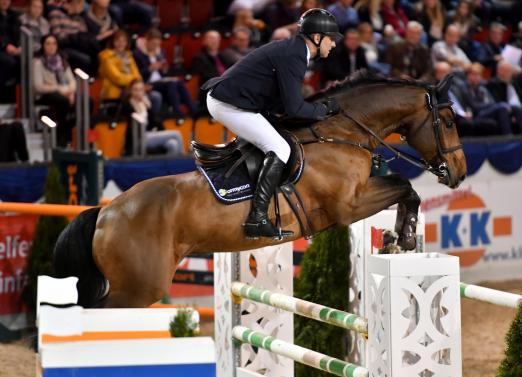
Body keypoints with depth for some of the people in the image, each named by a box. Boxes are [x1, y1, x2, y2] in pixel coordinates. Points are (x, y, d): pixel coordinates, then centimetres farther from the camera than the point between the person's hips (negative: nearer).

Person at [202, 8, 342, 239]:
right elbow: (294, 108, -20)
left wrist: (319, 107, 10)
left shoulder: (291, 49, 15)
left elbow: (281, 103, 19)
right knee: (279, 150, -14)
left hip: (219, 97, 11)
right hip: (230, 105, -11)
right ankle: (257, 219, -20)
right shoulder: (293, 57, -17)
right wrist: (324, 109, -4)